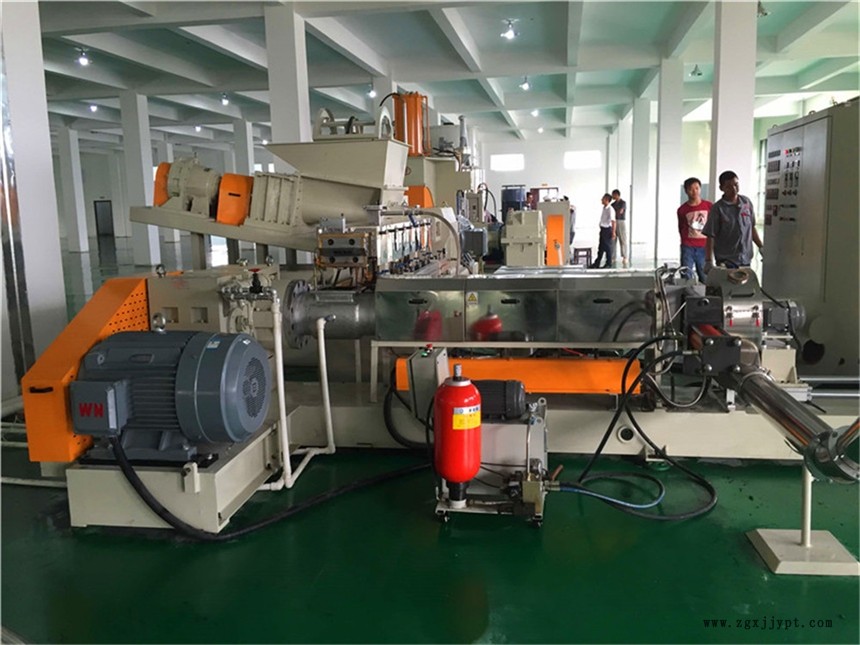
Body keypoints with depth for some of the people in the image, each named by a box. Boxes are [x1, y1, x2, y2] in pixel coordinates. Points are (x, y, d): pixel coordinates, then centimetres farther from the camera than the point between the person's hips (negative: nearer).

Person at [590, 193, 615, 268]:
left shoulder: (610, 209, -15)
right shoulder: (604, 208, 11)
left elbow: (613, 221, -19)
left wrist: (613, 232, -22)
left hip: (607, 229, -9)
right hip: (603, 229, 9)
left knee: (607, 247, 0)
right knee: (601, 247, 12)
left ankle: (608, 264, 10)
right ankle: (597, 263, 17)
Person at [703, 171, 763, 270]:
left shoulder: (747, 202, 6)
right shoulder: (717, 209, -7)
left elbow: (752, 228, 17)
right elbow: (710, 236, -8)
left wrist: (761, 247, 13)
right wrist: (709, 261, -15)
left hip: (746, 259, 4)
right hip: (726, 261, -4)